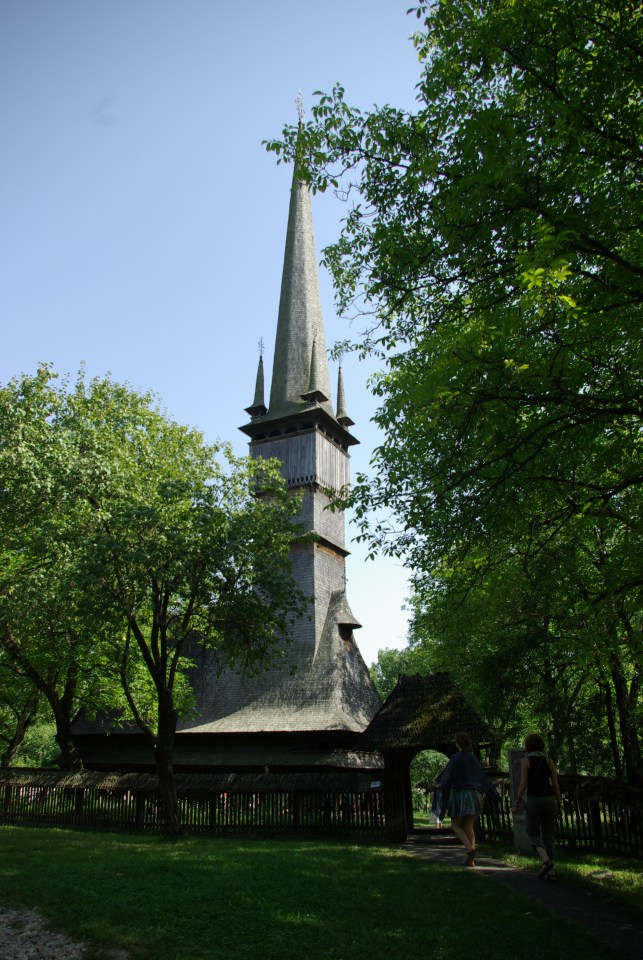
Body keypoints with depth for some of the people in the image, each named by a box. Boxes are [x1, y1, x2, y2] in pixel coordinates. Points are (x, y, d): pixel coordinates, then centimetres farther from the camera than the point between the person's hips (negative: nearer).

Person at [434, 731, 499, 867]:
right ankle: (470, 859, 5)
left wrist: (439, 783, 15)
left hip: (460, 794, -6)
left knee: (456, 825, 8)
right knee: (469, 826, 12)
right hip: (474, 795, 6)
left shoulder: (456, 758, -11)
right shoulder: (473, 758, 6)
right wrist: (492, 790, 29)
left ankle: (470, 849, -14)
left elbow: (448, 774, -5)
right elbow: (482, 777, 14)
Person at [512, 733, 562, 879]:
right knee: (547, 835, 12)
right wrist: (559, 805, 14)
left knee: (533, 834, 8)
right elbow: (556, 785, 5)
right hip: (549, 800, 4)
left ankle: (546, 861, -15)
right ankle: (550, 872, 6)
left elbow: (523, 784, -9)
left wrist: (516, 804, -2)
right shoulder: (549, 761, 7)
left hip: (534, 800, -4)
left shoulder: (525, 760, -4)